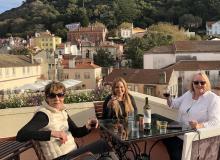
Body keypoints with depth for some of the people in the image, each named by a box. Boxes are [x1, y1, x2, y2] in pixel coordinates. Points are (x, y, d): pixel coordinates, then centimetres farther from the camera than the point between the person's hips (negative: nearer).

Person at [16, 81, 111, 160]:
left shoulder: (62, 112, 7)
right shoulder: (43, 114, -17)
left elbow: (76, 132, 12)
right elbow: (21, 135, -30)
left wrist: (87, 127, -10)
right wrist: (52, 133, -38)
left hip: (73, 152, 8)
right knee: (102, 145, -10)